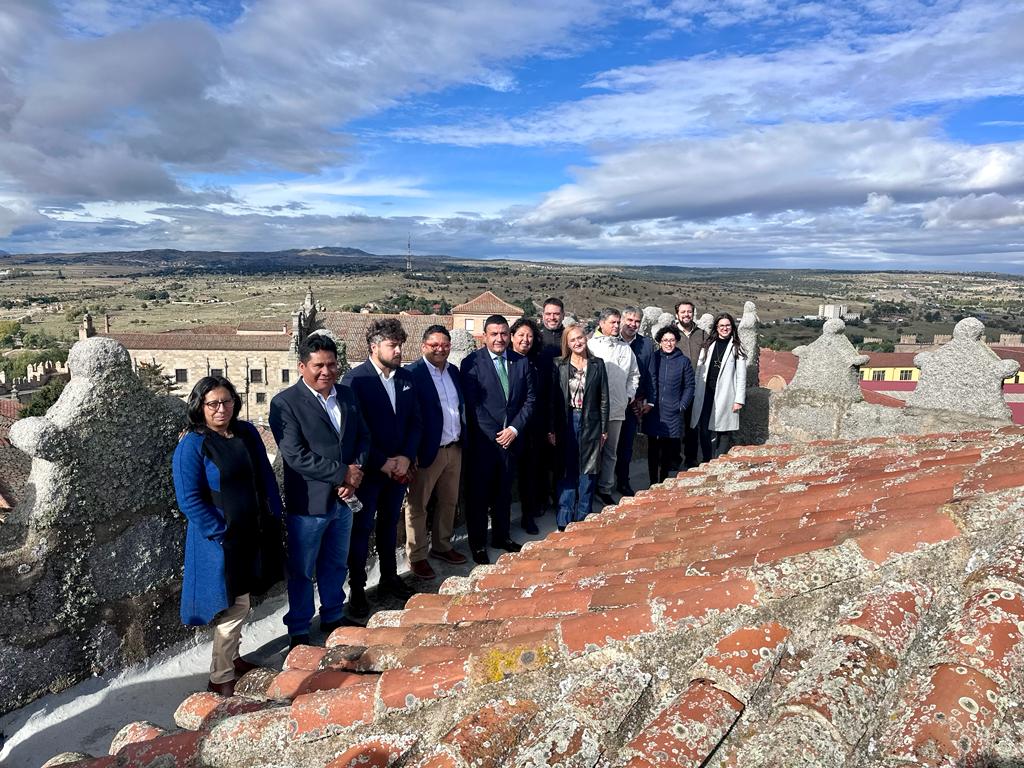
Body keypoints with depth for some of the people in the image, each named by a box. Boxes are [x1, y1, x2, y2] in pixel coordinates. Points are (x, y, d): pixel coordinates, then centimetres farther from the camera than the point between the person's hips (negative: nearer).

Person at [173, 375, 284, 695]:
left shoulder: (247, 432, 3)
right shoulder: (191, 446, -14)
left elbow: (265, 477, 9)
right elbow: (190, 500, -16)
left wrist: (273, 516, 4)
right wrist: (223, 534, -17)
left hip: (254, 534, 6)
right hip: (220, 540, -6)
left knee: (239, 603, 18)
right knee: (235, 607, -2)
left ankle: (230, 657, 37)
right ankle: (220, 679, 14)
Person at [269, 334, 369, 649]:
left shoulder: (347, 395, 4)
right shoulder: (285, 403, -14)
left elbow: (362, 436, 9)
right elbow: (296, 456, -21)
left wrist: (355, 473, -9)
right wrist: (343, 472, -19)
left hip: (343, 499, 6)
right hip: (308, 504, -5)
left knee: (336, 566, 22)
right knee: (302, 572, 12)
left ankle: (333, 617, 41)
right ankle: (299, 631, 29)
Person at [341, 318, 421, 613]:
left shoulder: (406, 378, 4)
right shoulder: (355, 379, -13)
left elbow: (415, 422, 7)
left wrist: (406, 458, -7)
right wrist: (383, 463, -15)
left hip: (399, 468, 5)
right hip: (368, 470, -5)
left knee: (389, 525, 19)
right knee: (361, 530, 7)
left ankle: (389, 578, 34)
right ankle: (357, 589, 21)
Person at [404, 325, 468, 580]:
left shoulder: (454, 371, 9)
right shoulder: (412, 373, -13)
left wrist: (463, 438, 11)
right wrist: (411, 453, -17)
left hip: (454, 449, 7)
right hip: (427, 451, -7)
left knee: (449, 501, 18)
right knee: (417, 505, 6)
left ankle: (442, 546, 35)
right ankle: (417, 557, 19)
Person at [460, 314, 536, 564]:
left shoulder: (522, 362, 4)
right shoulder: (472, 362, -9)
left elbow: (530, 399, 5)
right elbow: (471, 404, -12)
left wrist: (515, 428, -7)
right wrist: (494, 435, -12)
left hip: (510, 437, 4)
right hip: (482, 440, -4)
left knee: (504, 493, 17)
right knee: (479, 495, 8)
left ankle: (501, 536, 34)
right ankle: (478, 544, 23)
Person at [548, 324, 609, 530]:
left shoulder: (597, 364, 2)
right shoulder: (560, 366, 1)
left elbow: (603, 398, 3)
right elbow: (554, 398, 1)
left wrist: (604, 428, 1)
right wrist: (551, 429, -2)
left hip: (590, 422, 1)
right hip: (567, 422, -1)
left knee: (588, 471, 7)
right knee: (567, 471, 2)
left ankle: (583, 519, 18)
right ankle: (564, 521, 9)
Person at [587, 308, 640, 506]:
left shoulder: (625, 348, 11)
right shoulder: (591, 345, -2)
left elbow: (634, 375, 20)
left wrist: (629, 395, 9)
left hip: (617, 408, 4)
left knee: (610, 452, 11)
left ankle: (605, 489, 22)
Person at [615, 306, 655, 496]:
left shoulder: (647, 344, 5)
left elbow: (650, 375, 7)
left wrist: (650, 401, 2)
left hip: (634, 403, 2)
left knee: (626, 444, 10)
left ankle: (623, 481, 22)